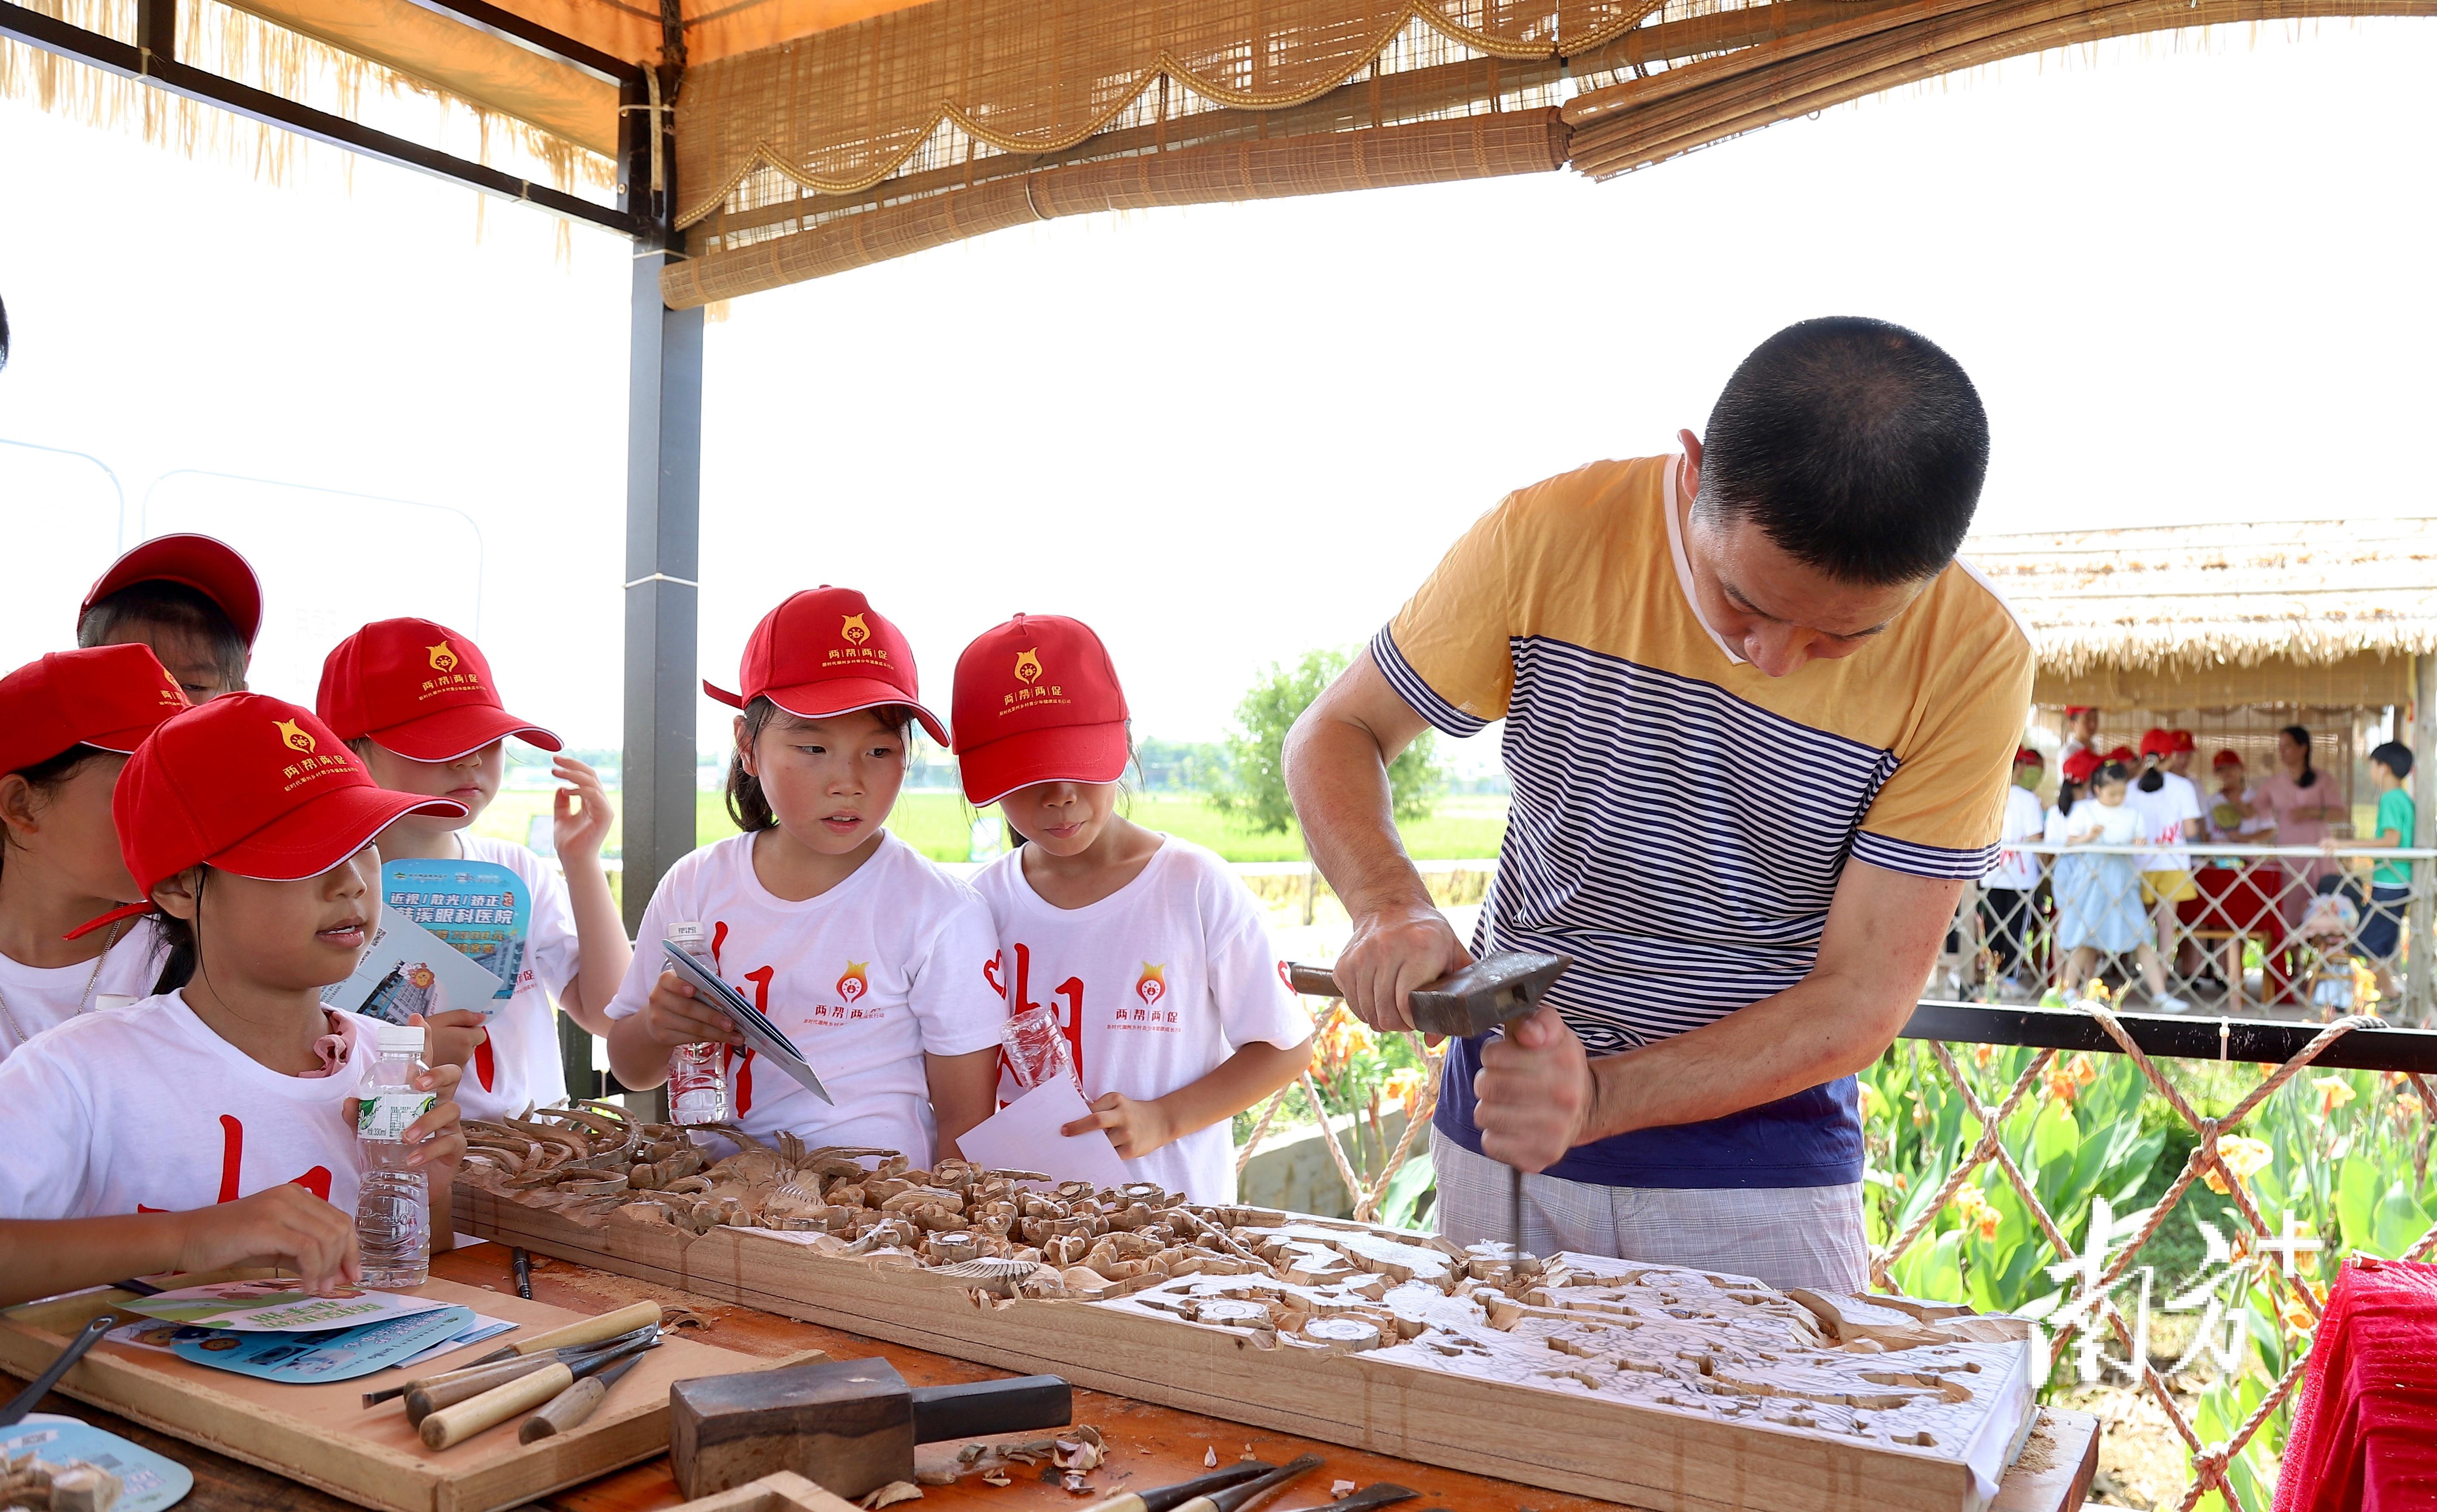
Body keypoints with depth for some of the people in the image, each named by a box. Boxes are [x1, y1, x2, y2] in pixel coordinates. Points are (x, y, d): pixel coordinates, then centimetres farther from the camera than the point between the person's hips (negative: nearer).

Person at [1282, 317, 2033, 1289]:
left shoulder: (1971, 661, -18)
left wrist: (1599, 1097, -30)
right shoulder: (1549, 538, -17)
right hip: (1500, 1116, 2)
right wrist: (1388, 904, -25)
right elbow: (1337, 733, -5)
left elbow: (1864, 996, -17)